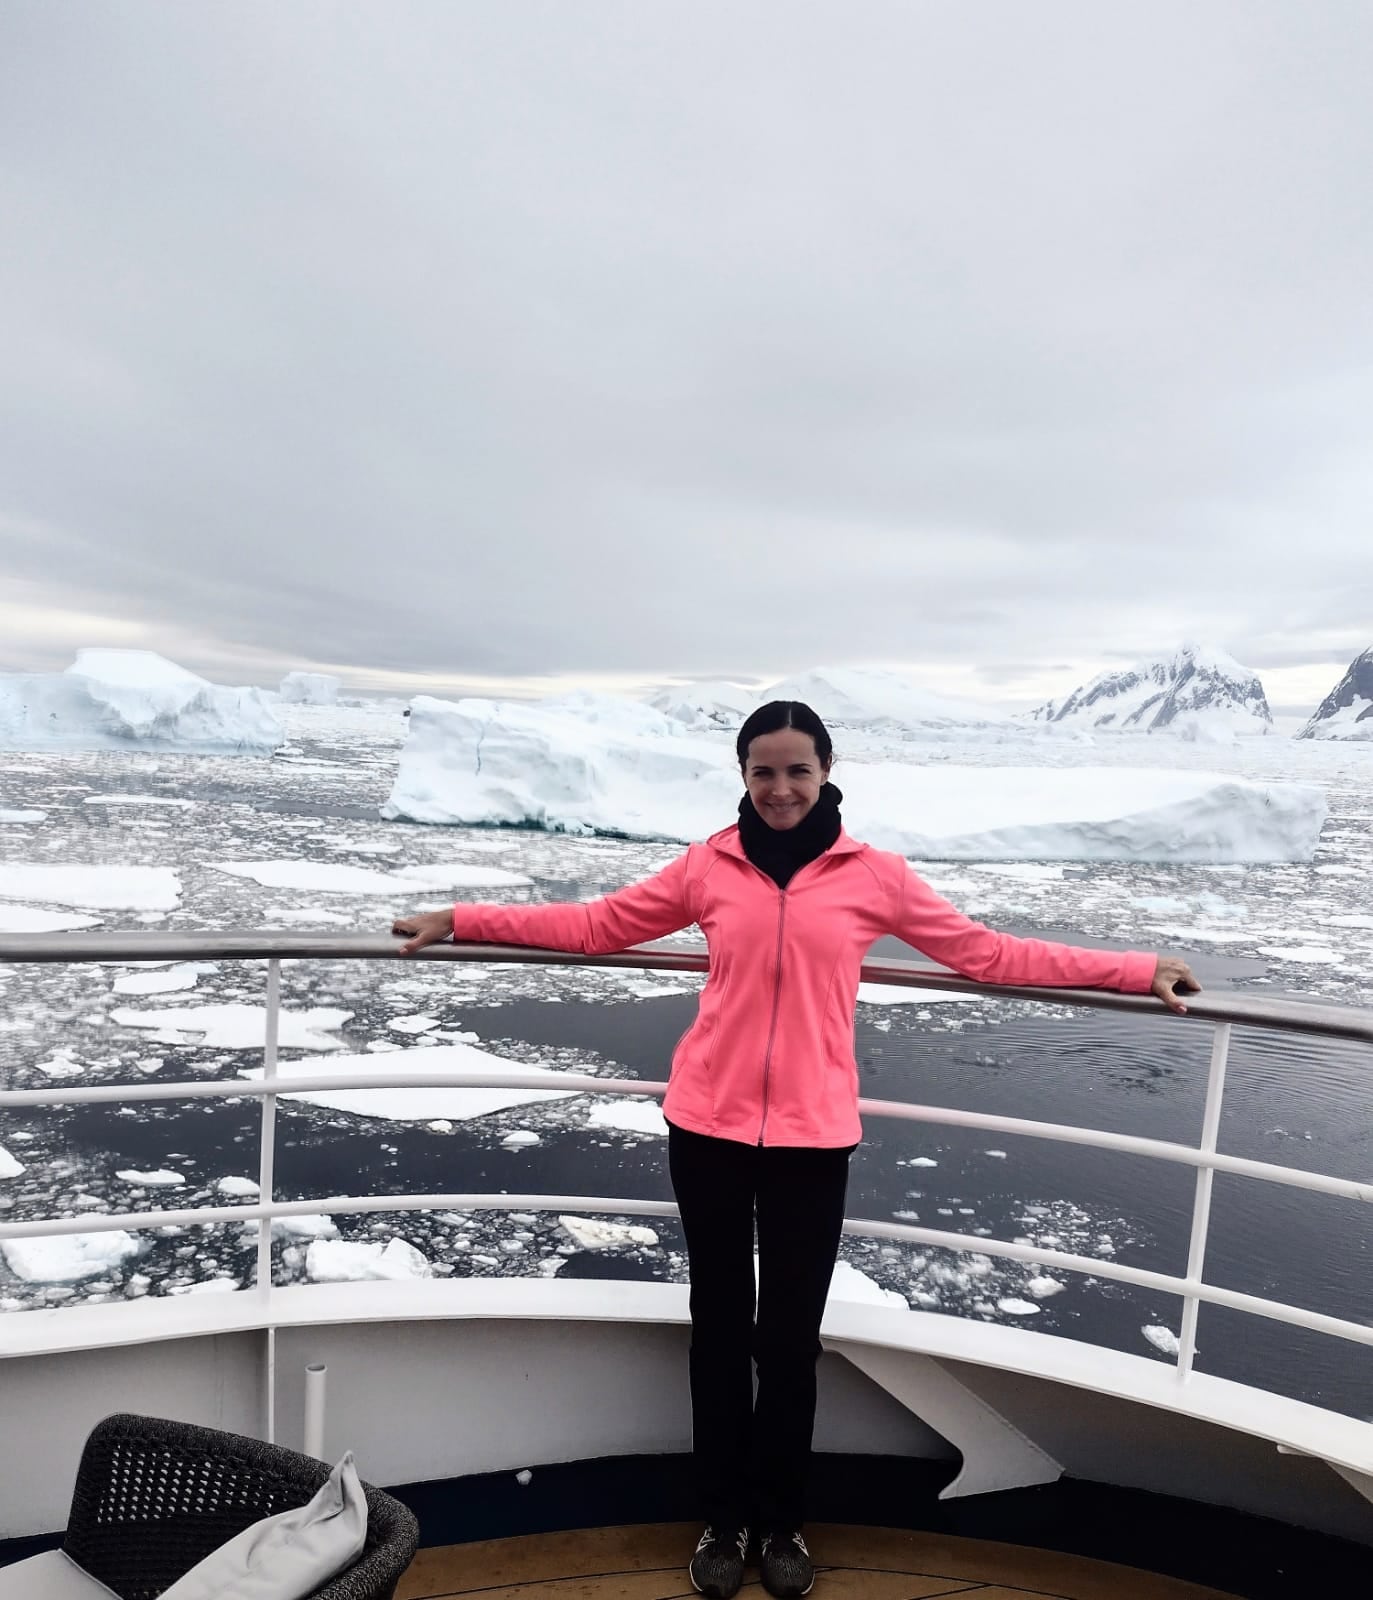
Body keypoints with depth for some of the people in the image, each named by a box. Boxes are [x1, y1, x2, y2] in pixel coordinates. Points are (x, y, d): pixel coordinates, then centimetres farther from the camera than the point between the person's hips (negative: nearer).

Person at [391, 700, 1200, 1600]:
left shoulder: (875, 874, -1)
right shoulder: (710, 865, 0)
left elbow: (987, 953, 4)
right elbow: (595, 927, 8)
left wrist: (1136, 971, 3)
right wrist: (460, 921, 8)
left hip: (812, 1135, -1)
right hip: (708, 1127, 1)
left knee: (790, 1335, 11)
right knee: (720, 1325, 14)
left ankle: (783, 1524, 36)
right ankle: (725, 1520, 36)